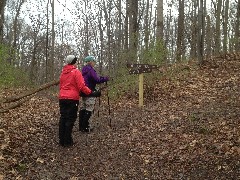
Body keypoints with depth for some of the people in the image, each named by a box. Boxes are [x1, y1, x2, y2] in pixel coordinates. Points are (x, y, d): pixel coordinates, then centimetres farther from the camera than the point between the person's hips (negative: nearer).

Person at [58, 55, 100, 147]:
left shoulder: (63, 72, 13)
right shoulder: (76, 72, -8)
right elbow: (81, 86, -16)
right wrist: (92, 93, -15)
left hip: (62, 98, 7)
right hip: (72, 98, -7)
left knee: (63, 118, 10)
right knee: (70, 119, -1)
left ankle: (62, 140, 14)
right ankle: (67, 141, 0)